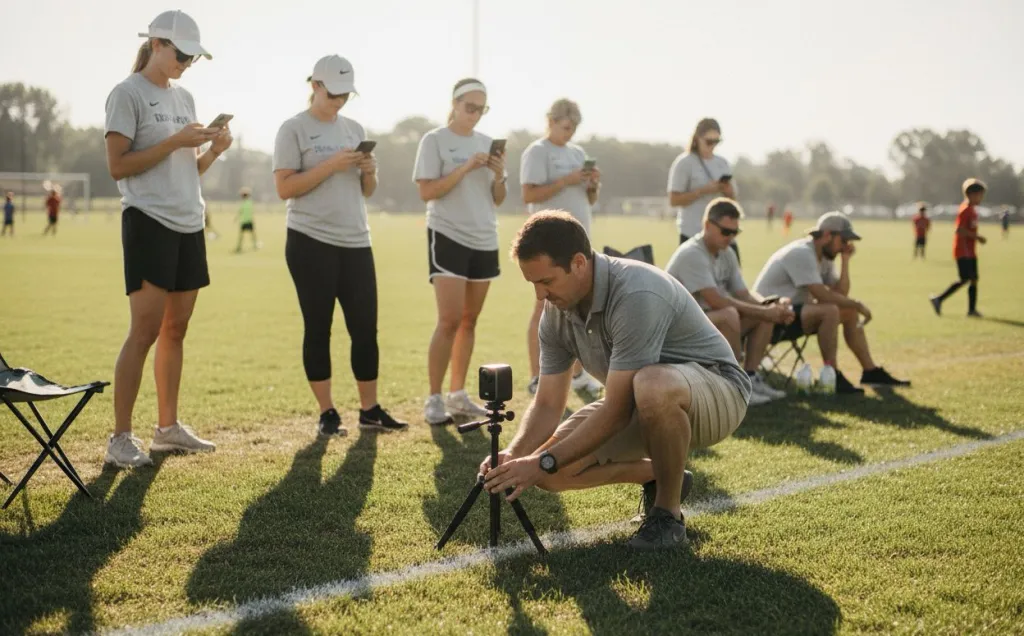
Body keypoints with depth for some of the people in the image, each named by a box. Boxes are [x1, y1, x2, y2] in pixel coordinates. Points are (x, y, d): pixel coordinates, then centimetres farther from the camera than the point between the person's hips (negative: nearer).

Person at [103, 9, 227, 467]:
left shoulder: (184, 97, 16)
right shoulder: (127, 94, -6)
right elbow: (117, 166, -13)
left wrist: (214, 151, -1)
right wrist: (175, 141, -16)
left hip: (189, 226, 8)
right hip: (148, 223, -7)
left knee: (176, 329, 10)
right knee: (145, 331, -11)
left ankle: (168, 427, 17)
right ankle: (120, 437, -6)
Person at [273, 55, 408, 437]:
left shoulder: (354, 129, 14)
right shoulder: (294, 129, -3)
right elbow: (284, 188, -11)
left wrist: (369, 171, -4)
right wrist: (331, 165, -18)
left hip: (356, 242, 5)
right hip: (311, 242, -5)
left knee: (366, 327, 2)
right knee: (318, 328, 1)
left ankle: (370, 410, 11)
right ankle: (327, 414, 8)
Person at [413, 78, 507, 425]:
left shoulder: (487, 143, 12)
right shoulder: (434, 140, -4)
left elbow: (498, 200, 13)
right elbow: (426, 192, -12)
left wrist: (499, 175, -7)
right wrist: (465, 168, -19)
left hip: (484, 240, 6)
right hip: (448, 237, -6)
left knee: (469, 320, 8)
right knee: (450, 320, -12)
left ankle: (458, 394, 16)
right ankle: (434, 399, -5)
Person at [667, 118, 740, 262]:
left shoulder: (723, 163, 11)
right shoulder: (684, 163, -6)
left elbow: (732, 198, 18)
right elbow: (674, 200, -10)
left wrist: (728, 191, -6)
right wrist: (703, 190, -18)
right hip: (694, 234, -5)